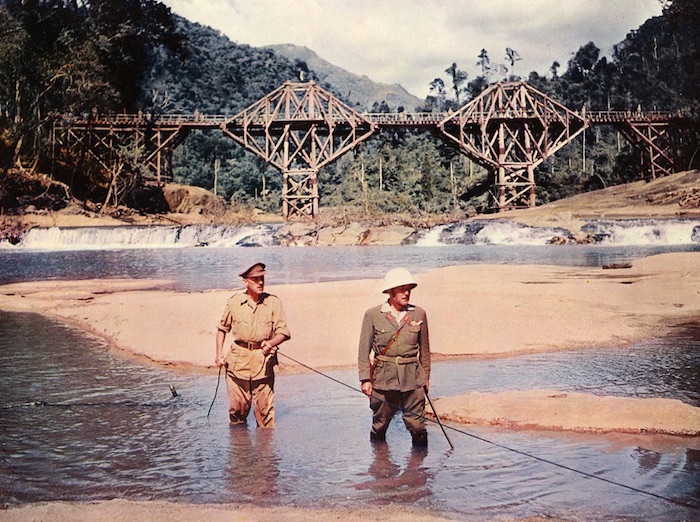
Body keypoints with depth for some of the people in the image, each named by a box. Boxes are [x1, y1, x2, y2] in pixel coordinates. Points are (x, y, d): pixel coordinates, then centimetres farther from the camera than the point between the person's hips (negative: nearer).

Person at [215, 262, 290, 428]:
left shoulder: (273, 302, 0)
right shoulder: (234, 302, 3)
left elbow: (283, 332, -1)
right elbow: (222, 328, 16)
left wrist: (271, 343, -20)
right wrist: (219, 353, 7)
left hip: (264, 360, -1)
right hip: (238, 360, 1)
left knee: (264, 407, -3)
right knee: (238, 406, 6)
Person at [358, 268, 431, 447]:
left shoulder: (419, 314, 5)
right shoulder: (373, 315, -1)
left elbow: (424, 348, 13)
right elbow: (364, 349, 0)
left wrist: (426, 376, 16)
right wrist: (365, 379, -6)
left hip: (413, 378, 1)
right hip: (383, 378, -1)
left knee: (417, 425, -2)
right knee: (380, 424, 10)